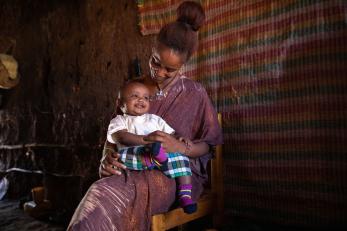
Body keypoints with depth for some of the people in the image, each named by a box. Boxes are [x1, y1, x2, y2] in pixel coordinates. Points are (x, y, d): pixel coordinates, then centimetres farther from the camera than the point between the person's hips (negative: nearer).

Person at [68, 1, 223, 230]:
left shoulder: (195, 93, 1)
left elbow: (210, 144, 4)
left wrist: (181, 147, -17)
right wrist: (107, 157, -10)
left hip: (177, 172, -3)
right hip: (133, 170, 3)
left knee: (105, 197, -33)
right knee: (100, 196, -33)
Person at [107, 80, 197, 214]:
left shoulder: (155, 119, 28)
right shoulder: (119, 121, 16)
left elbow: (171, 135, 20)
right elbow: (123, 138, -6)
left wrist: (179, 140, -5)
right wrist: (146, 139, -22)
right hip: (134, 154, -2)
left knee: (179, 156, -24)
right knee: (122, 155, -32)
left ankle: (185, 195, -26)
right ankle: (154, 157, -56)